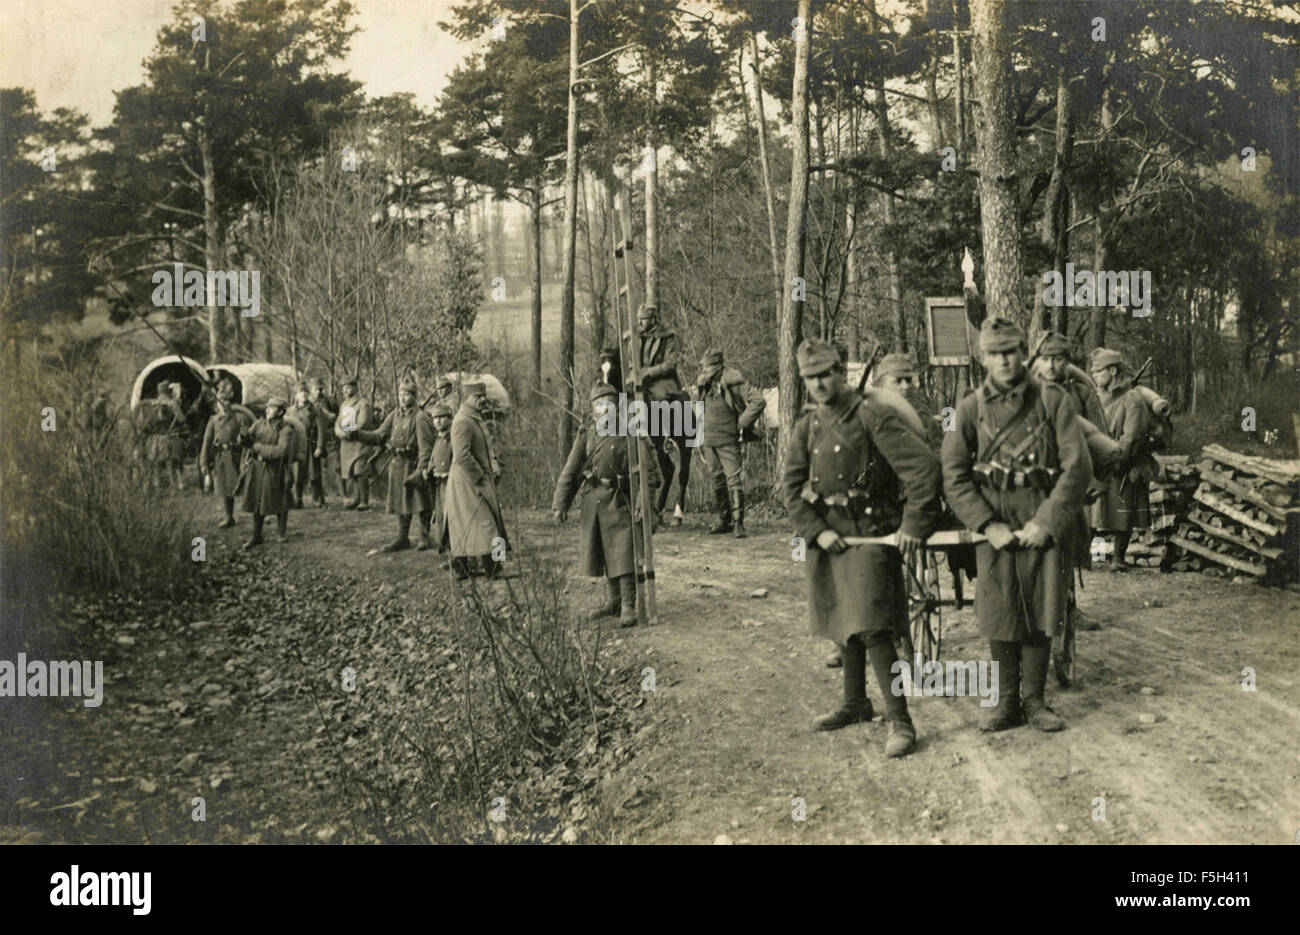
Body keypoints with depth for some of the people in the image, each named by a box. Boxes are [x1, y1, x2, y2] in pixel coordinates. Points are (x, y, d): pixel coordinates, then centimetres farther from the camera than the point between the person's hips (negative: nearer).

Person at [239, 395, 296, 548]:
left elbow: (280, 451, -22)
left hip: (275, 471, -4)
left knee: (279, 504, 7)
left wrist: (257, 447, -18)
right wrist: (244, 437, -23)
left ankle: (281, 533, 27)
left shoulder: (285, 430, -11)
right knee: (257, 503, 8)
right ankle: (256, 536, 17)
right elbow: (244, 440, 1)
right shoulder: (259, 423, 3)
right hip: (256, 468, 4)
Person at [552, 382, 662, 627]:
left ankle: (629, 606, -1)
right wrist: (560, 504, -4)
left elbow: (647, 469, -12)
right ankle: (614, 600, 31)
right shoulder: (586, 437, 5)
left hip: (621, 501, -5)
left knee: (624, 554, -9)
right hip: (593, 501, 5)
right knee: (603, 553, 15)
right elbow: (570, 472, 4)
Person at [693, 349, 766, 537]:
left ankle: (738, 523, -10)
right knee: (718, 481, 12)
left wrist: (742, 423, -11)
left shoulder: (733, 383, -10)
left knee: (734, 478, -11)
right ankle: (724, 520, 21)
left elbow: (758, 401, -13)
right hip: (709, 441, 6)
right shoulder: (703, 385, 8)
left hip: (727, 440, -6)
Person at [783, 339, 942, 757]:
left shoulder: (873, 416, -13)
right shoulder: (807, 428, 7)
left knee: (872, 629, -14)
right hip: (828, 536, 7)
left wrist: (914, 524, -17)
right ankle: (856, 704, 34)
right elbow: (791, 485, 4)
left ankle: (899, 721, -7)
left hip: (871, 534, -7)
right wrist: (817, 532, -9)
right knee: (842, 624, 18)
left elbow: (923, 466, -17)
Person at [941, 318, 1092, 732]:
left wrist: (1046, 522, -12)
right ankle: (1006, 702, 17)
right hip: (995, 526, 1)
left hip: (1045, 523, -1)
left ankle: (1035, 700, 19)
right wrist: (988, 526, -10)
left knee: (1042, 616, 5)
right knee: (999, 616, 3)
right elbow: (954, 476, 0)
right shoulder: (970, 408, 2)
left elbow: (1078, 467, -6)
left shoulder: (1054, 400, -2)